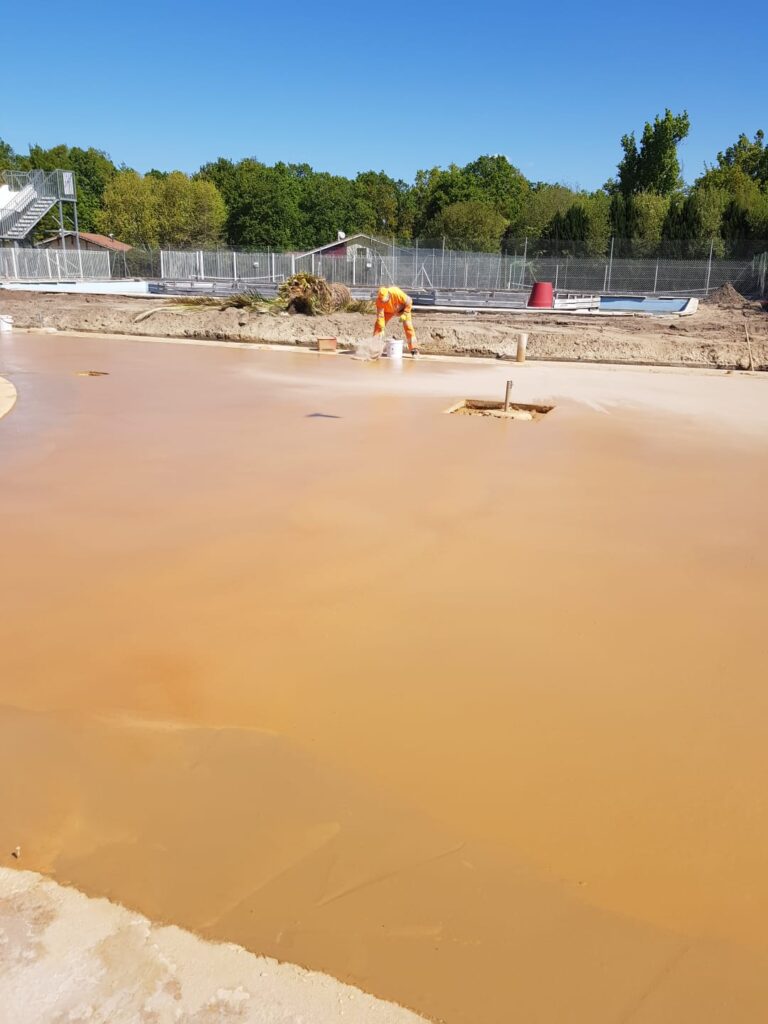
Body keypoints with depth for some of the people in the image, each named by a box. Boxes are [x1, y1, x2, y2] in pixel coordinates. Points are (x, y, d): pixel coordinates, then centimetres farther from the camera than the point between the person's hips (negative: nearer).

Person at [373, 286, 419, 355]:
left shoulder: (397, 293, -40)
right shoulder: (379, 300, -32)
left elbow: (409, 301, -27)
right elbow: (380, 315, -28)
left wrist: (404, 314, -28)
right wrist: (381, 329, -31)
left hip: (402, 308, -3)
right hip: (388, 310, 3)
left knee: (408, 326, -17)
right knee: (378, 325, -7)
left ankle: (413, 349, -14)